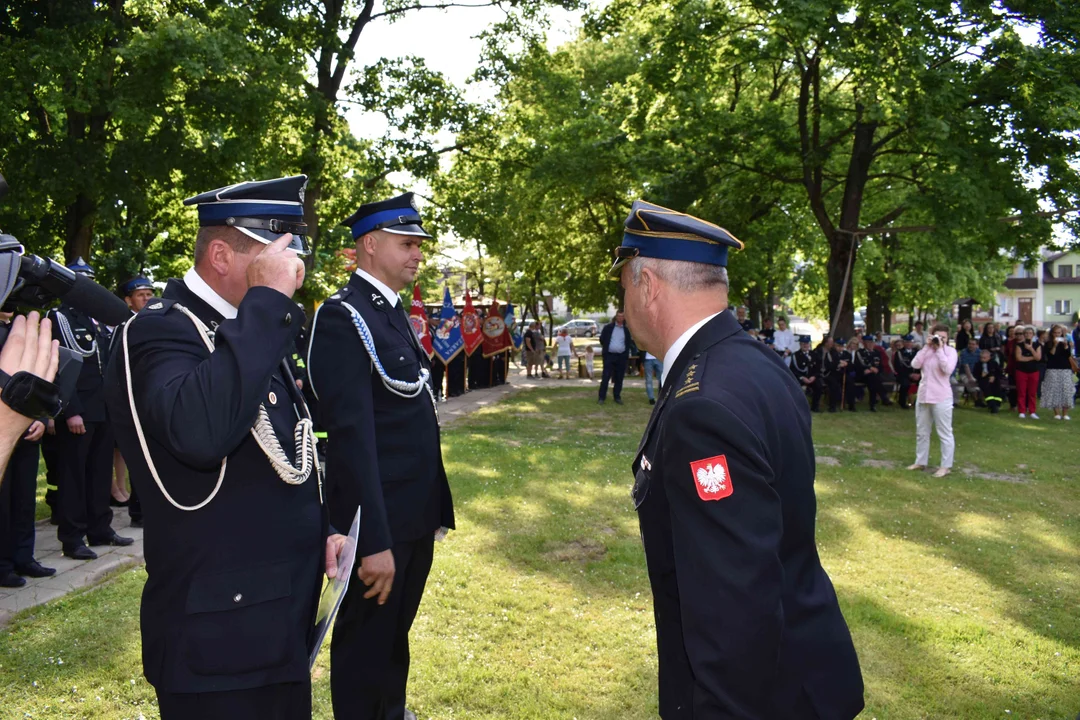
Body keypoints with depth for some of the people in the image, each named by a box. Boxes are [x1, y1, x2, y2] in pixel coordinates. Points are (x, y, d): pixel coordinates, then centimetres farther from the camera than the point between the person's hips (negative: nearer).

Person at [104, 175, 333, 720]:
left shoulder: (247, 330, 10)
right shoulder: (161, 330, -18)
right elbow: (199, 432, -40)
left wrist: (319, 528, 11)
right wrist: (267, 302, -34)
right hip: (220, 634, -8)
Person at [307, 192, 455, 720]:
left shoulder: (393, 314, 12)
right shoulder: (343, 318, -17)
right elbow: (352, 435, -24)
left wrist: (435, 508, 15)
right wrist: (373, 540, -25)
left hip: (415, 517, 9)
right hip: (379, 520, -9)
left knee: (396, 633, 24)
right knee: (365, 647, 9)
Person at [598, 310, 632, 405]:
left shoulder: (626, 330, 7)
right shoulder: (608, 327, 2)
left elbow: (628, 343, 14)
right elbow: (602, 339, 8)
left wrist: (627, 353, 5)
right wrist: (605, 348, 8)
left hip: (622, 357, 2)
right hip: (609, 356, -2)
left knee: (619, 378, 6)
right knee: (605, 377, -4)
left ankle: (617, 397, 14)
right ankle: (602, 397, -2)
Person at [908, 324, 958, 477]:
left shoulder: (950, 351, -5)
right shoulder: (926, 350, 9)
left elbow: (947, 369, -21)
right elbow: (915, 364, -7)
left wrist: (939, 349, -18)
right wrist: (927, 347, -9)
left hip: (941, 398, -6)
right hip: (923, 395, 6)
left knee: (944, 433, -1)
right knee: (921, 432, 15)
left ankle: (946, 466, 4)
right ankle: (921, 462, 26)